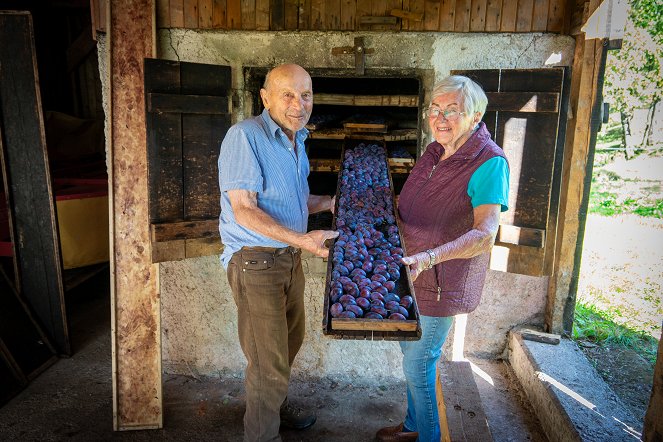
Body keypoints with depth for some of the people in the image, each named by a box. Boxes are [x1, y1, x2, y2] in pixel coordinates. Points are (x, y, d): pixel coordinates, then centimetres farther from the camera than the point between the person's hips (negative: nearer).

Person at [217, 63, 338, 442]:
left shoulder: (297, 139, 9)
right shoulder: (245, 136, -19)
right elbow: (244, 210, -23)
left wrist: (329, 203, 5)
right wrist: (301, 239, -30)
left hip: (289, 255, 9)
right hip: (255, 260, -9)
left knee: (290, 341, 24)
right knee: (269, 363, 1)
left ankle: (277, 406, 49)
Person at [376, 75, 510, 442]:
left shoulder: (489, 162, -21)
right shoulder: (434, 151, 5)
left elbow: (485, 233, -32)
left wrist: (430, 257, -44)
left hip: (441, 282, -8)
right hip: (413, 274, 8)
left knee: (417, 363, 5)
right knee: (411, 351, 22)